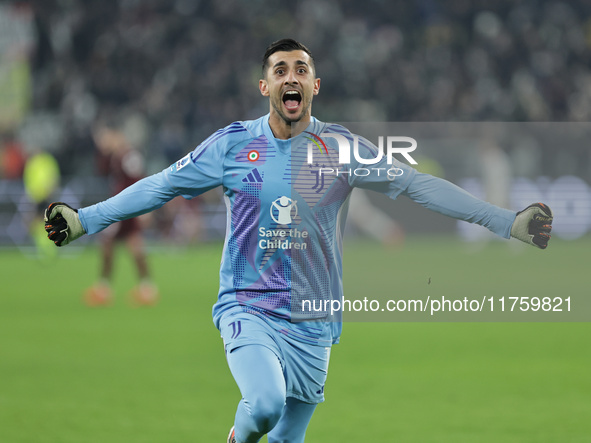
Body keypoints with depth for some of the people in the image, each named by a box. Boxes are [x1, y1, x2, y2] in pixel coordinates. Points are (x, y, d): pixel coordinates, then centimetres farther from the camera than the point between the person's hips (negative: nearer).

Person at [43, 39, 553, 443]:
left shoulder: (341, 147, 0)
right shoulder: (234, 143, 0)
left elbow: (417, 184, 0)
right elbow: (161, 186, 7)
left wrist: (509, 222, -5)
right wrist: (86, 219, 4)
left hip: (313, 321, 2)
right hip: (248, 308, -2)